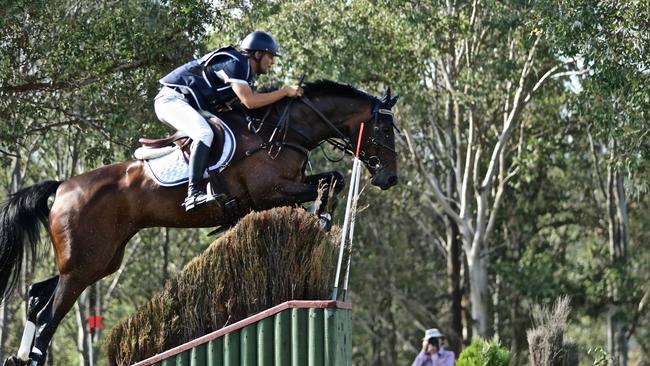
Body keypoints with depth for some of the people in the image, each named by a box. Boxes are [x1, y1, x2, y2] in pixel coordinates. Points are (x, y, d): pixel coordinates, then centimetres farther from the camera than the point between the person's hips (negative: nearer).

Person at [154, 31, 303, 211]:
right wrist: (285, 92, -19)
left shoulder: (247, 73, 16)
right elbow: (249, 101, -25)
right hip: (172, 99, -11)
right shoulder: (235, 63, -16)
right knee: (204, 133, -31)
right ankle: (194, 193, -41)